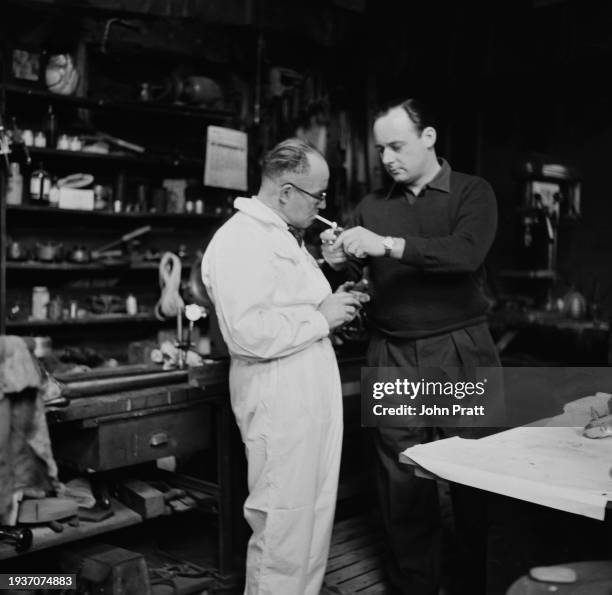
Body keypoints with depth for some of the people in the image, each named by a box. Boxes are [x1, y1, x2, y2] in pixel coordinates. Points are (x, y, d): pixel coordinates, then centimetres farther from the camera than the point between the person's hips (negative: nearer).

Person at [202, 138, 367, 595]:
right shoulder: (240, 241, -15)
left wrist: (334, 305, 9)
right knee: (284, 527, -1)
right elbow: (248, 332, -26)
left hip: (313, 394, 10)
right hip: (279, 400, -10)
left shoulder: (283, 237, 18)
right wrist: (321, 318, -16)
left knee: (316, 518, 17)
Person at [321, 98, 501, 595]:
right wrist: (341, 264, -12)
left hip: (460, 353, -2)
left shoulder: (472, 192, 2)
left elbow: (466, 253, -17)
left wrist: (389, 245, -24)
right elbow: (357, 281, 10)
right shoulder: (374, 206, 12)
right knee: (401, 481, 6)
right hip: (393, 358, 3)